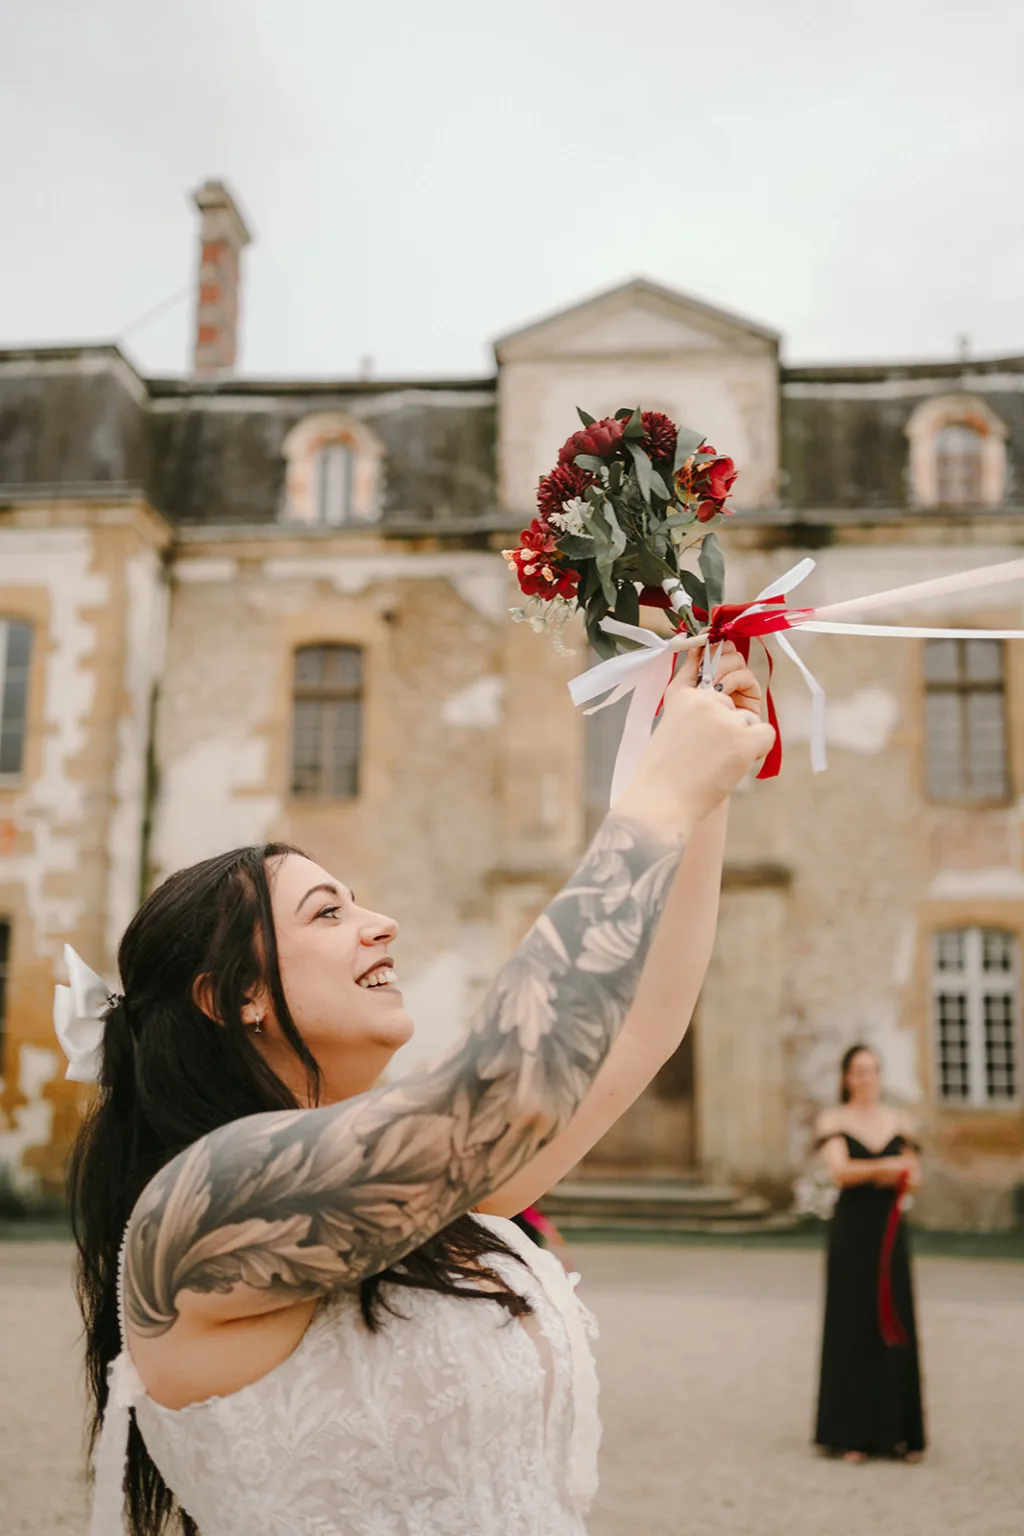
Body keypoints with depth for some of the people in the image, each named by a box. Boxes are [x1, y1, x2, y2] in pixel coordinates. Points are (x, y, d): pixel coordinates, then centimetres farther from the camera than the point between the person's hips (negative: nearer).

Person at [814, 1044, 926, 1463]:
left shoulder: (898, 1121, 9)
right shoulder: (833, 1119, -1)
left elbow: (914, 1177, 8)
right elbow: (840, 1169, -16)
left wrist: (903, 1176, -14)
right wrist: (884, 1166, -29)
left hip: (890, 1229, 3)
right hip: (852, 1229, -3)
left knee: (895, 1323, 4)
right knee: (852, 1325, 0)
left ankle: (897, 1432, 12)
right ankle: (851, 1434, 6)